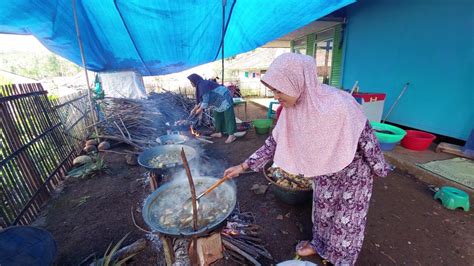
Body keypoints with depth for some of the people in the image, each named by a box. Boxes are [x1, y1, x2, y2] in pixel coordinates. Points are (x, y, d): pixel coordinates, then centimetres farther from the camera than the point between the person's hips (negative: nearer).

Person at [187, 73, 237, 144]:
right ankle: (219, 133, 26)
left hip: (225, 99, -11)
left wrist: (200, 110, -9)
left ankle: (231, 135, -3)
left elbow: (205, 100, -21)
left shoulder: (203, 85, -20)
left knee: (228, 117, -7)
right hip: (219, 101, 11)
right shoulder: (201, 85, 12)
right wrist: (194, 109, 21)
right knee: (217, 116, 16)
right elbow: (201, 100, 20)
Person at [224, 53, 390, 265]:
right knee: (322, 208, 22)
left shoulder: (338, 103, -36)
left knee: (347, 216, 14)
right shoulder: (291, 109, -17)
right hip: (325, 170, 5)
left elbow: (366, 137, -21)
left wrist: (378, 168, -6)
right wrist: (244, 165, -10)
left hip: (353, 170, -5)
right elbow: (274, 141, -9)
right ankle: (320, 244, 49)